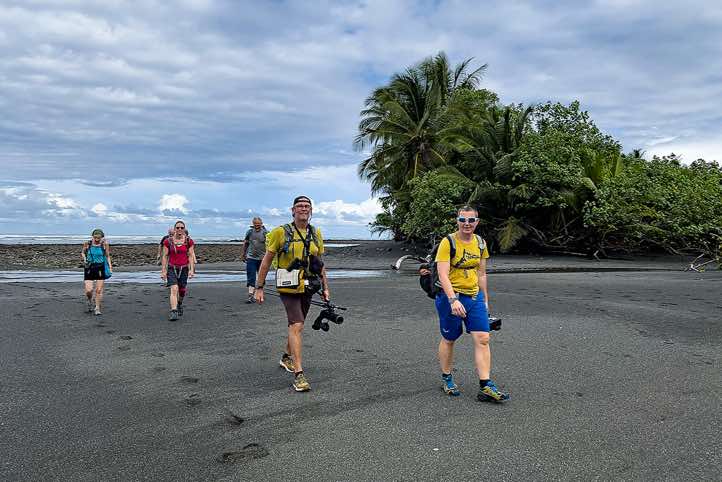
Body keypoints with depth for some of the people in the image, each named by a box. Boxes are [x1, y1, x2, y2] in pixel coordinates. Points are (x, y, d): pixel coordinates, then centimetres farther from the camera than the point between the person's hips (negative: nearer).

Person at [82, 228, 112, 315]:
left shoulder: (104, 244, -3)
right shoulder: (87, 244, -2)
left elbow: (107, 256, 8)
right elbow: (83, 253, 16)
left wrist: (110, 266, -1)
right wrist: (84, 259, -3)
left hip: (100, 269, 0)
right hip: (89, 269, 0)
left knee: (99, 290, -1)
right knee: (89, 290, -8)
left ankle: (97, 308, 15)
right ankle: (89, 300, 26)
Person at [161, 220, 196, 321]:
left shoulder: (189, 241, 0)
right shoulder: (168, 241, -2)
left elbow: (191, 256, -1)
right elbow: (165, 256, 1)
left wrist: (192, 269, -9)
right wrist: (163, 271, -3)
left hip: (184, 268, 1)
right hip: (172, 268, -1)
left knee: (182, 290, 11)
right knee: (174, 289, -16)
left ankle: (179, 303, 44)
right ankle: (173, 312, -17)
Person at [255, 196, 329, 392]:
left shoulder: (316, 234, 7)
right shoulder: (281, 232, -7)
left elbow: (320, 264, 14)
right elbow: (266, 260, -2)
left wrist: (325, 288, 12)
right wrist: (259, 287, -4)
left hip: (307, 288, 5)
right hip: (289, 287, -5)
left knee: (296, 325, 19)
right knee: (297, 326, -16)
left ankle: (287, 357, 42)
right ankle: (298, 374, -16)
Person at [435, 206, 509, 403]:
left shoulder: (480, 243, 5)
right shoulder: (448, 243, -13)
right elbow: (443, 275, -21)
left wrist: (485, 299, 17)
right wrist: (453, 300, -32)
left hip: (475, 296, 5)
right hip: (451, 297, -5)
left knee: (483, 339, -4)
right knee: (449, 339, 9)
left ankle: (485, 386, 0)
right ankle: (446, 379, 28)